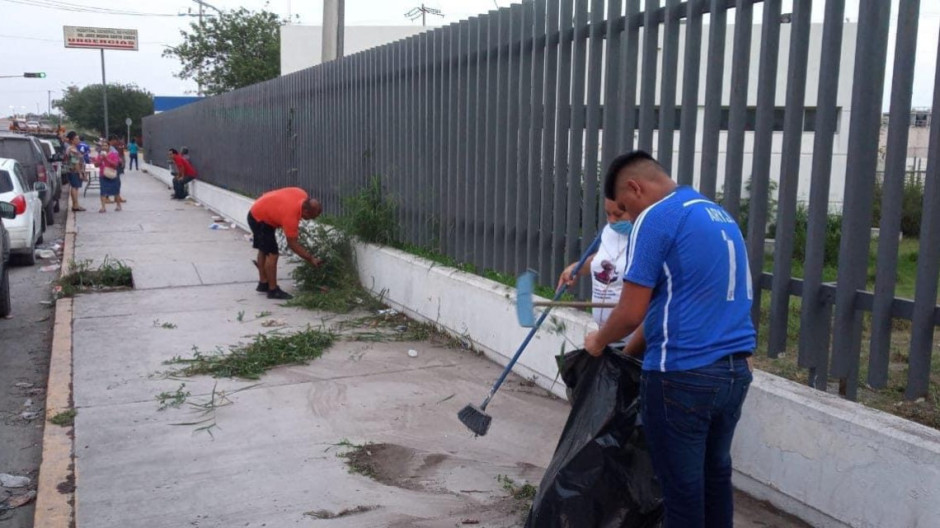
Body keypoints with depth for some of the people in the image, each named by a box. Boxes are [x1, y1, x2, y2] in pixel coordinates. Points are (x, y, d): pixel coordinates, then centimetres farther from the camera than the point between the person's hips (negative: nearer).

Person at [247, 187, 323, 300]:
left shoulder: (303, 195, -15)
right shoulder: (291, 216, -34)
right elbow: (292, 244, -26)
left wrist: (294, 230, 10)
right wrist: (311, 259, -23)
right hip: (260, 219, -10)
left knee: (263, 250, 19)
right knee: (272, 254, -12)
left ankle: (263, 283, 31)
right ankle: (273, 290, -6)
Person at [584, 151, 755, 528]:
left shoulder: (656, 218, -10)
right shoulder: (720, 216, 17)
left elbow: (631, 312, -13)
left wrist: (599, 342, 8)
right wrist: (627, 354, 23)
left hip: (683, 376, -8)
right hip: (735, 370, 8)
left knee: (682, 484, 6)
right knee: (715, 473, 19)